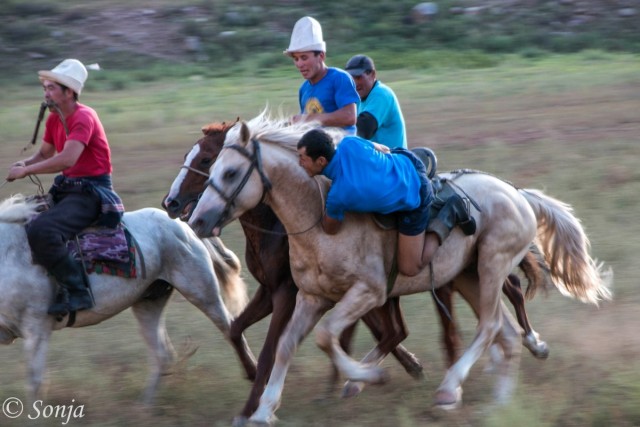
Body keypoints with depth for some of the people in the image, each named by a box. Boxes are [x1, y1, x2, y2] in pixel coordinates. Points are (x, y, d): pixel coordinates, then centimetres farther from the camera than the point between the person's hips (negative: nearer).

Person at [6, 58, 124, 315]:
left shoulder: (83, 118, -17)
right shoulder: (54, 119, 11)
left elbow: (67, 159, -30)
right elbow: (45, 153, 23)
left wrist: (26, 171, -22)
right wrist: (25, 163, 0)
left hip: (91, 191, -10)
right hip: (66, 188, 10)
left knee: (40, 231, -30)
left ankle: (77, 291, -24)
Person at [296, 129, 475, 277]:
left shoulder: (337, 196, -38)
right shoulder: (350, 144, -27)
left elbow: (330, 229, -14)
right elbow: (384, 150, -4)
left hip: (412, 201, -6)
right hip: (405, 162, 6)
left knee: (409, 268, 4)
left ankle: (449, 216, 9)